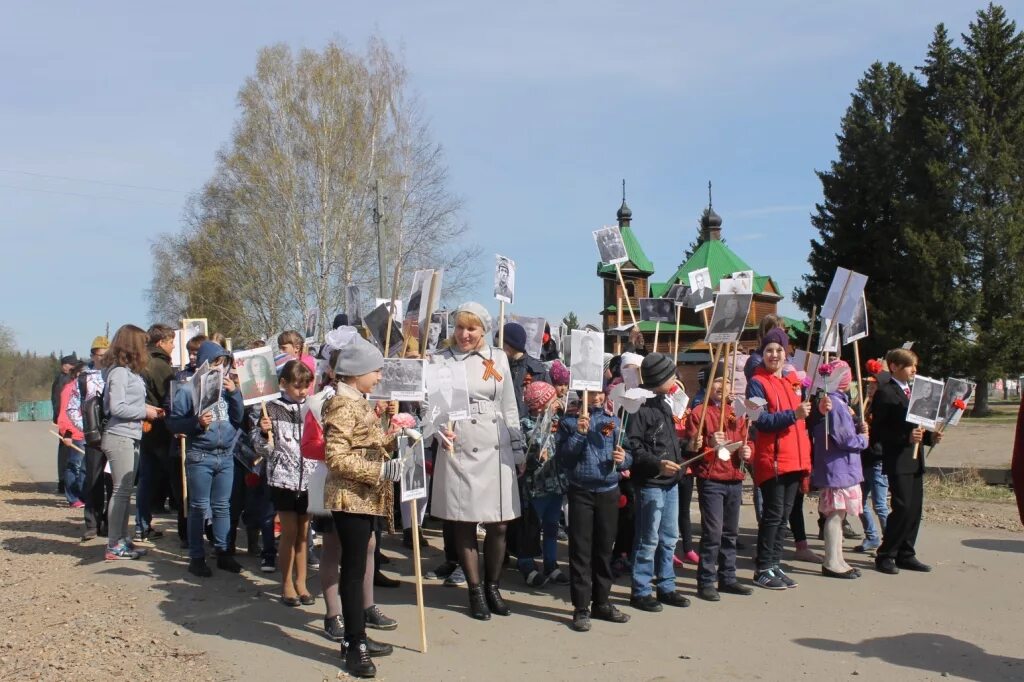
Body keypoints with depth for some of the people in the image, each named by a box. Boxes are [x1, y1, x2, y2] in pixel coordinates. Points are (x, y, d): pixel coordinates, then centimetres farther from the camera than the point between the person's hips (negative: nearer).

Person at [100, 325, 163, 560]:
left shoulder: (130, 371, 14)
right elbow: (116, 407, -20)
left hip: (130, 438, 10)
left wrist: (146, 408, 1)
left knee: (125, 491, 14)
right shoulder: (119, 372, -14)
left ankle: (122, 539, 22)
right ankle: (114, 546, 0)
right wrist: (144, 411, -12)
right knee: (121, 491, -6)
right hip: (119, 438, -10)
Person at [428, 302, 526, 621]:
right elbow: (430, 405, -2)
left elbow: (510, 408, 14)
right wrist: (440, 432, -21)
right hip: (458, 451, -2)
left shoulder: (498, 359, 10)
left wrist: (519, 450, 13)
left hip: (496, 451, 2)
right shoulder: (440, 361, 1)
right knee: (464, 523, 4)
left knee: (499, 525, 4)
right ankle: (475, 591, 19)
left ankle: (493, 586, 23)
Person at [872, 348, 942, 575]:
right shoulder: (885, 393, -9)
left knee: (915, 509, 8)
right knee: (902, 508, -11)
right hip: (897, 460, -8)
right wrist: (906, 437, -23)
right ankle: (885, 555, 0)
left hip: (915, 459, 9)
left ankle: (906, 554, 16)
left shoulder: (911, 391, 19)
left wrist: (930, 436, 7)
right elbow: (878, 431, -15)